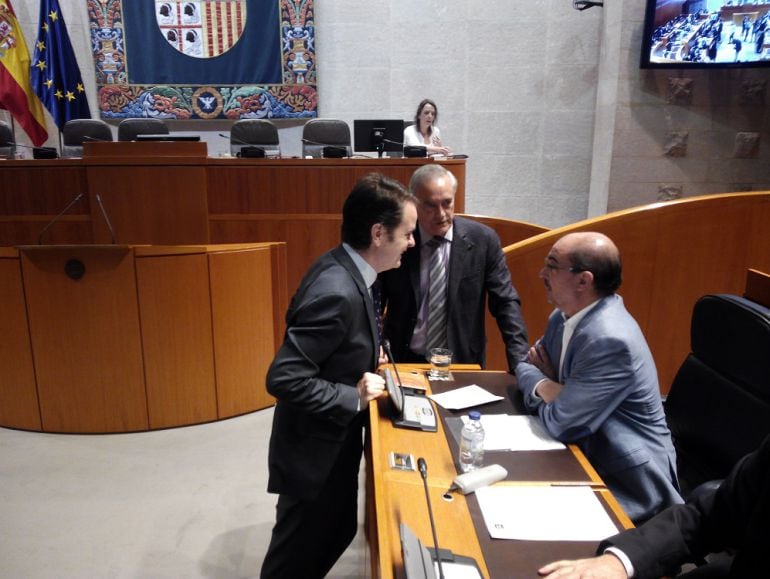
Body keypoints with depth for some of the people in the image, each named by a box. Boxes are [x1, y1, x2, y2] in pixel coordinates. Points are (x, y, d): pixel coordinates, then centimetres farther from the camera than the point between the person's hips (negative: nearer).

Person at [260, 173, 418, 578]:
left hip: (330, 442, 9)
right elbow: (283, 378, -31)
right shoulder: (337, 292, -31)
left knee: (338, 532, 26)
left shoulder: (342, 268, -1)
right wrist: (355, 397, -24)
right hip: (315, 450, -9)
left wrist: (367, 355, 2)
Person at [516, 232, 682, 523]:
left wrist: (543, 399, -5)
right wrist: (544, 386, -12)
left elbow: (562, 424, -26)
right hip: (586, 457, 8)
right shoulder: (565, 316, -1)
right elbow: (527, 365, 10)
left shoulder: (610, 340, -29)